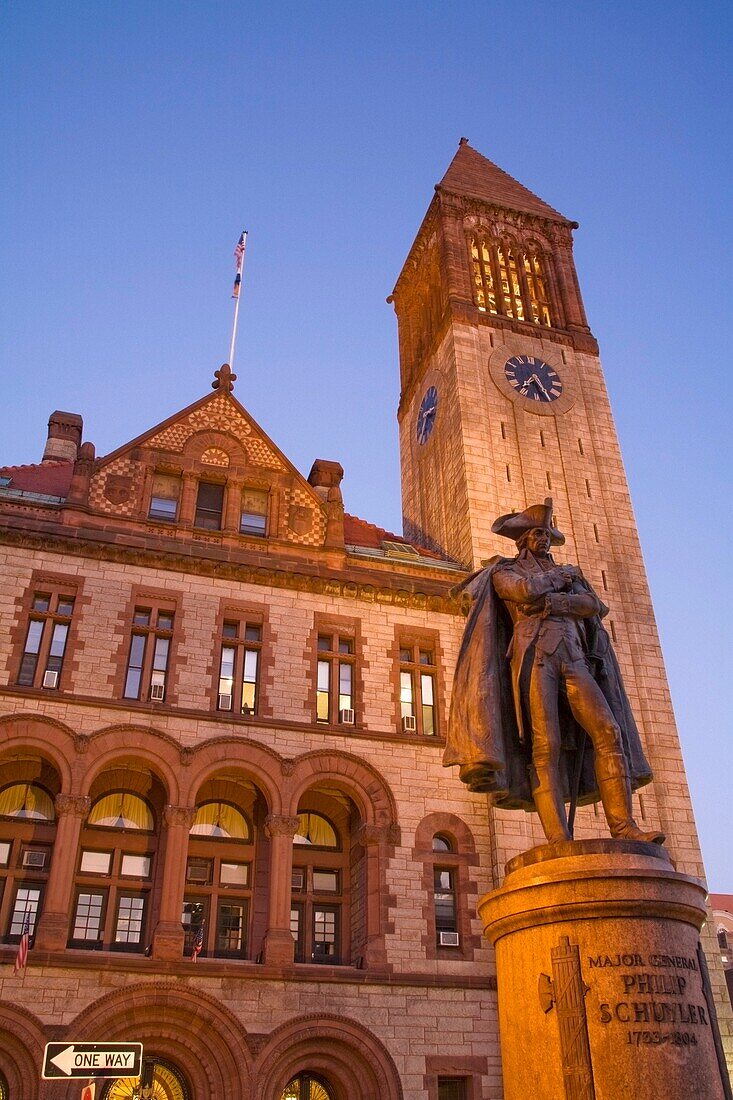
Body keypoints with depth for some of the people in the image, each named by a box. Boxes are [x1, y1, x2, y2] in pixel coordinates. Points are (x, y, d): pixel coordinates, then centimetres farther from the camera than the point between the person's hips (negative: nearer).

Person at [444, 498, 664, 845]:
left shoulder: (567, 574, 30)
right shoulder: (504, 571, 18)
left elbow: (594, 605, 8)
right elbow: (525, 589, -7)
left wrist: (549, 602, -6)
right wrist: (556, 578, 10)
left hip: (574, 660, 4)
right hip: (534, 657, -4)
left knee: (608, 732, -15)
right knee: (545, 745, -17)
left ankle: (623, 826, -17)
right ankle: (559, 839, -23)